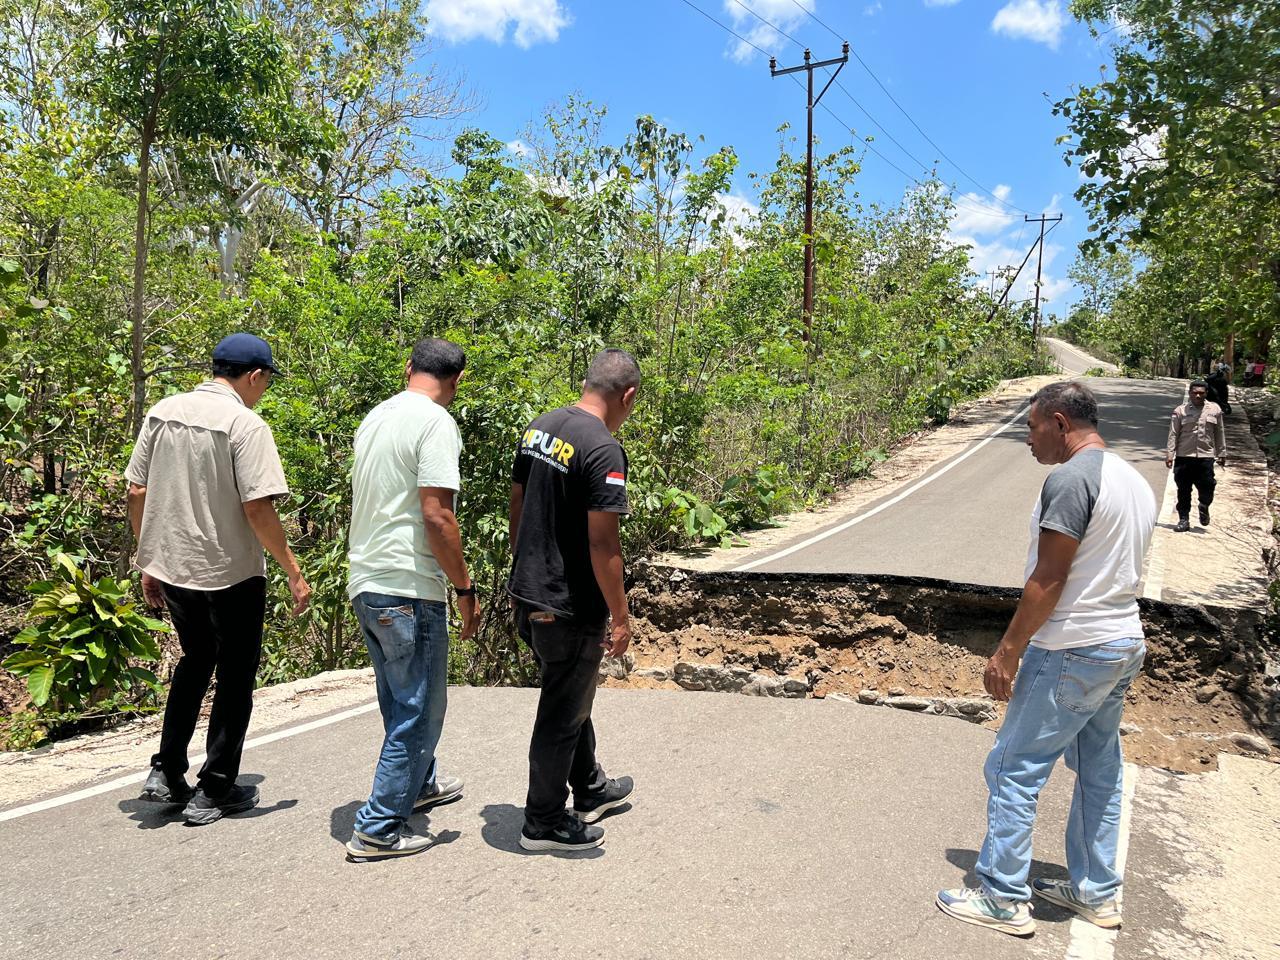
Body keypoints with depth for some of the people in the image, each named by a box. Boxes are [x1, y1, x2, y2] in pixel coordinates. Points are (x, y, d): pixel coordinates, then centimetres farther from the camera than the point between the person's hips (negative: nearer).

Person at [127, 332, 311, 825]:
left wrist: (148, 563, 16)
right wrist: (294, 572, -13)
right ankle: (213, 791, 18)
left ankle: (166, 773, 25)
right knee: (235, 676, 10)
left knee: (195, 662, 26)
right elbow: (258, 509, -21)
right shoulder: (246, 425, -16)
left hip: (170, 567, 7)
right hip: (231, 574, -6)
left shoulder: (163, 412, 4)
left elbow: (136, 493, 7)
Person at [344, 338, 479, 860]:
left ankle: (421, 783, 44)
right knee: (417, 710, 5)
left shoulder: (376, 416, 13)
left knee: (401, 700, 24)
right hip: (408, 589, -9)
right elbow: (436, 515, -22)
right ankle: (379, 829, 13)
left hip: (364, 583, 9)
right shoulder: (435, 422, -14)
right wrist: (465, 588, -13)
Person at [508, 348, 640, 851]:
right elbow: (602, 545, -23)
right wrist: (620, 617, -14)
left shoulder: (539, 427, 5)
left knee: (571, 696, 25)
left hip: (527, 595, 9)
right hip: (570, 608, -9)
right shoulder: (604, 449, -21)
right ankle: (543, 823, 25)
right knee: (562, 714, 8)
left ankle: (590, 790, 43)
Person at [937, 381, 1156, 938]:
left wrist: (1008, 651, -16)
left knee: (1013, 770, 0)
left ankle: (1003, 899, 10)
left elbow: (1048, 580, -22)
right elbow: (1120, 571, 16)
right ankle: (1096, 893, 31)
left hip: (1072, 654, -10)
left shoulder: (1071, 479, -19)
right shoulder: (1135, 481, 11)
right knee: (1099, 771, 18)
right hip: (1124, 645, 10)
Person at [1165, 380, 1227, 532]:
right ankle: (1184, 519, 15)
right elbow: (1173, 434, -1)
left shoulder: (1215, 409, 5)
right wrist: (1169, 454, -6)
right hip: (1184, 456, -1)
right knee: (1184, 490, 5)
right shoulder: (1181, 410, 0)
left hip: (1206, 456, 1)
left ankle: (1204, 508, 32)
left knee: (1207, 488, 1)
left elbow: (1219, 433, 12)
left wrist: (1222, 454, 14)